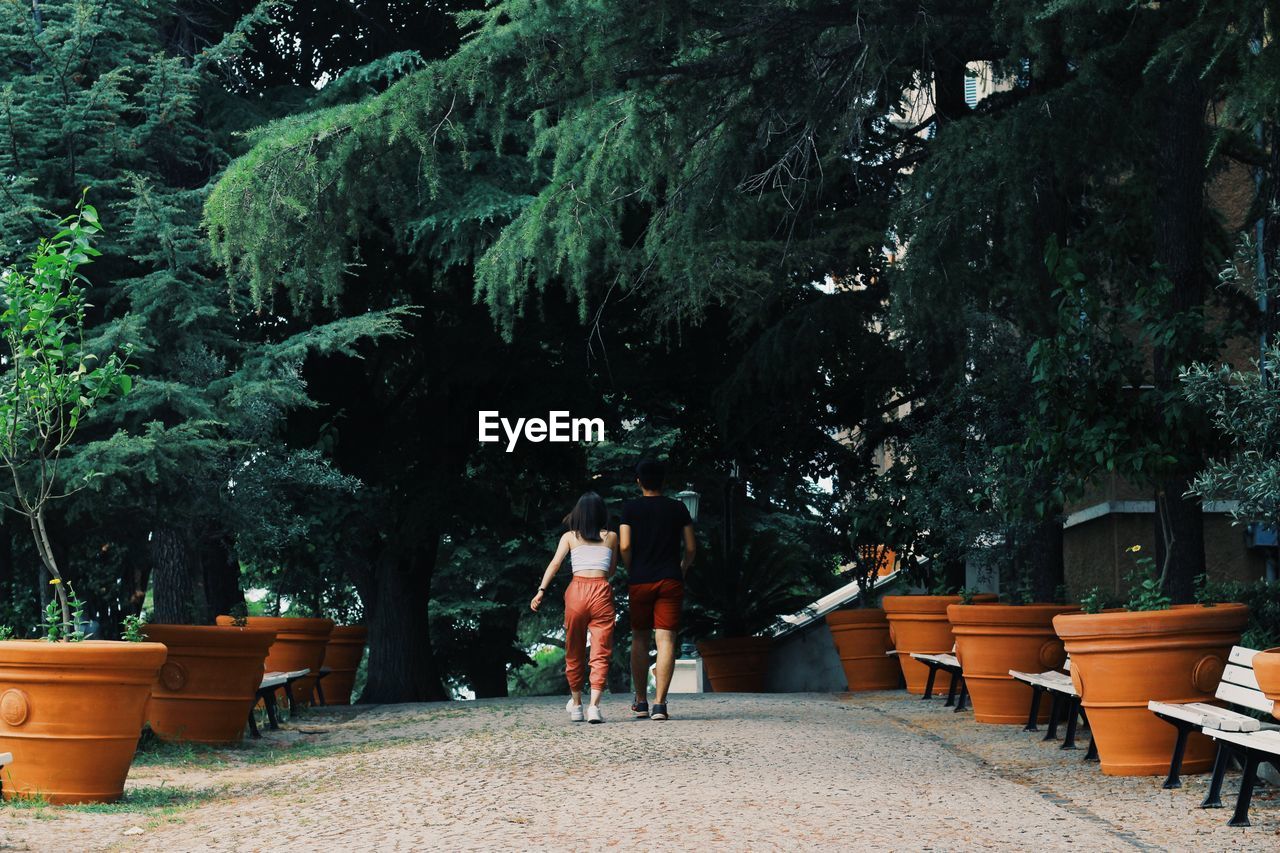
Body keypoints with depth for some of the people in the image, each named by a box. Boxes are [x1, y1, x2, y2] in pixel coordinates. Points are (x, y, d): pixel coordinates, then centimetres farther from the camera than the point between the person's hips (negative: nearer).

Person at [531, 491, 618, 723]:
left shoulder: (569, 537, 11)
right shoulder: (611, 537, 12)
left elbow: (555, 564, -1)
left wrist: (541, 590, -6)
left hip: (577, 591, 1)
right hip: (602, 591, -1)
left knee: (574, 652, 16)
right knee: (600, 653, -4)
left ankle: (576, 703, 28)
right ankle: (594, 705, -20)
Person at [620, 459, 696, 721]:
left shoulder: (630, 508, 0)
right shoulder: (678, 509, 4)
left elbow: (624, 546, -8)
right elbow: (691, 547, 4)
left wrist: (631, 570, 9)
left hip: (639, 581, 0)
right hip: (671, 581, 0)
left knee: (639, 639, 13)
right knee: (666, 640, -5)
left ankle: (641, 701, 17)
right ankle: (659, 703, -14)